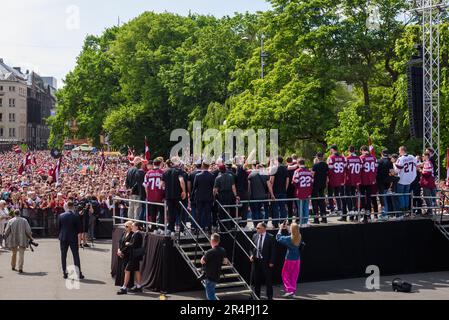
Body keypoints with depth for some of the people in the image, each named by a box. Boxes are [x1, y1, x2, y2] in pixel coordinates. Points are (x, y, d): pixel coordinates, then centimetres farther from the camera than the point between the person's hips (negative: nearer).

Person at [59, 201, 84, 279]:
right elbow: (79, 229, -7)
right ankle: (79, 273, 4)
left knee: (63, 256, 10)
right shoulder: (75, 216, -12)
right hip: (73, 238, -2)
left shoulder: (61, 216, -4)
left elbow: (58, 227, 2)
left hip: (63, 238, 2)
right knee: (76, 256, 4)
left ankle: (65, 273, 9)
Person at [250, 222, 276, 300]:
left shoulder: (270, 237, -7)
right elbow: (252, 248, 14)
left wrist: (271, 262, -11)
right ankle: (257, 296, 21)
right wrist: (251, 255, -4)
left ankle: (269, 297, 11)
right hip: (256, 261, 5)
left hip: (266, 262, -5)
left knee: (268, 280, 3)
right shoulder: (255, 236, 7)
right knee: (257, 280, 11)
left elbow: (273, 250, -7)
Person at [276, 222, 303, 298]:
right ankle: (293, 291, 20)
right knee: (294, 276, 15)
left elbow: (278, 238, -9)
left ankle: (289, 290, -1)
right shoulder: (299, 237, -5)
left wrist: (281, 229, 1)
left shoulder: (288, 238, -22)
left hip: (289, 259, -5)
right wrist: (286, 229, 17)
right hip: (297, 259, 5)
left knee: (285, 275, 9)